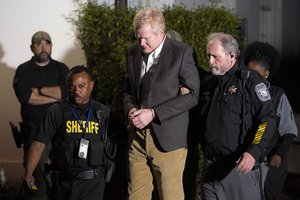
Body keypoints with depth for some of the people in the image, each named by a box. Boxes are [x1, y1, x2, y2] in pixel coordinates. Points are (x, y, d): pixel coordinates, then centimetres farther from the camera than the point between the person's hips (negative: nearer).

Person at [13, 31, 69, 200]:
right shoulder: (23, 70, 5)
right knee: (35, 171, 1)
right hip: (33, 129, 0)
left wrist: (38, 90, -11)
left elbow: (69, 90, -12)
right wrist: (56, 96, -13)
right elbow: (24, 96, -14)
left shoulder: (61, 69, 7)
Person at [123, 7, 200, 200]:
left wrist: (153, 113, -14)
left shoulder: (182, 52, -8)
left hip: (168, 138, -5)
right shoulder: (133, 52, 9)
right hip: (137, 137, 5)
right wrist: (130, 109, -4)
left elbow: (193, 94, -10)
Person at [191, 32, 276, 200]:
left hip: (241, 167, -6)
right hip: (211, 168, 6)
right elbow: (197, 120, 25)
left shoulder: (250, 81, -5)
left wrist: (253, 153, -23)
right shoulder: (208, 83, 15)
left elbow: (267, 120, -12)